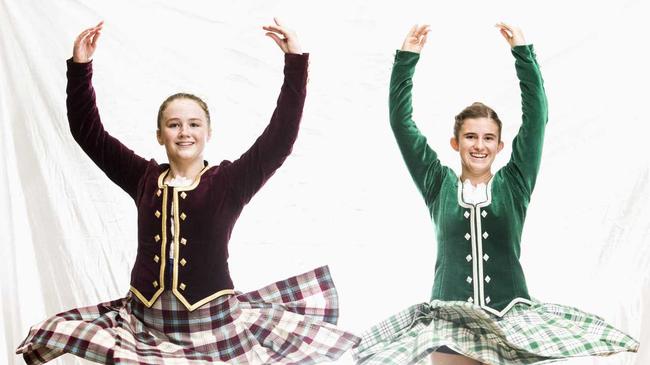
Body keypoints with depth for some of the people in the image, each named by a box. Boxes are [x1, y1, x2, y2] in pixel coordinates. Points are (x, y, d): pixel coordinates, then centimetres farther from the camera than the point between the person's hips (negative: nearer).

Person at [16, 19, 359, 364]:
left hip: (213, 320, -2)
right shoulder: (144, 178, 7)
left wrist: (295, 61, -14)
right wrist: (80, 65, 2)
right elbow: (88, 132, 9)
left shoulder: (228, 181, -1)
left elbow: (280, 136, -10)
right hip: (144, 320, 2)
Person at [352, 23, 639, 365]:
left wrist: (522, 51, 0)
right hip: (449, 319, -1)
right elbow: (401, 123, 5)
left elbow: (536, 117, 3)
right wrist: (406, 58, 0)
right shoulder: (439, 186, 9)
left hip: (511, 315, 1)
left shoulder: (513, 185, 9)